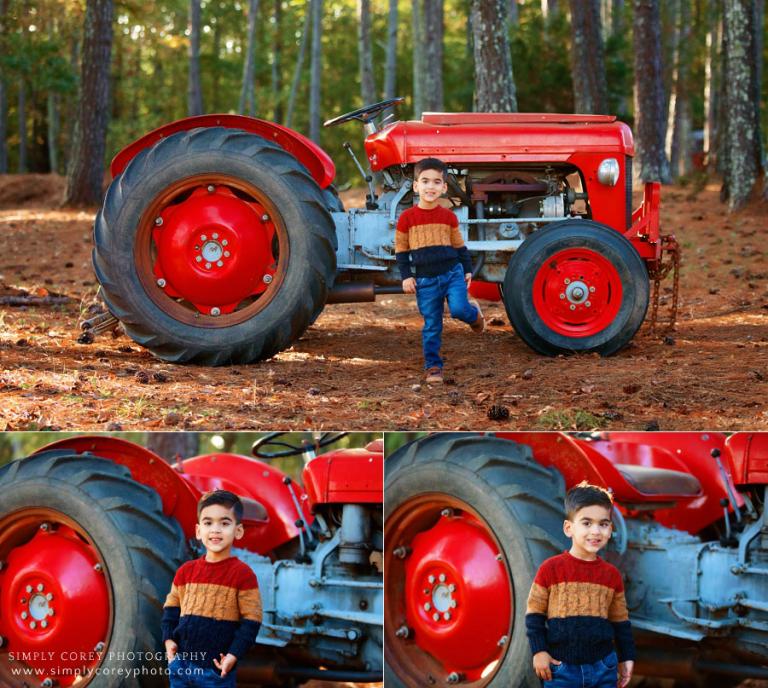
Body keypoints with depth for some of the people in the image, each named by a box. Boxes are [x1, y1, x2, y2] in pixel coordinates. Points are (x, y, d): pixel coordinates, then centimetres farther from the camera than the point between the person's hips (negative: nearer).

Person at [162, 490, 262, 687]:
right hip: (181, 664, 5)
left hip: (216, 669, -5)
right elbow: (172, 607, 17)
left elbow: (251, 620, -8)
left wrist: (234, 654, -14)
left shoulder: (243, 574, -8)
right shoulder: (186, 571, 7)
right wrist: (169, 639, 4)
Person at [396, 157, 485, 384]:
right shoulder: (407, 218, -3)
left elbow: (459, 246, 13)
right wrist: (406, 276, -3)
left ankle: (474, 312, 16)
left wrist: (467, 270, 13)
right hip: (425, 279, 0)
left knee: (459, 309, -19)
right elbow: (401, 249, 3)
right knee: (431, 326, 2)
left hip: (452, 272, 0)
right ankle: (433, 366, 13)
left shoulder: (448, 216, 2)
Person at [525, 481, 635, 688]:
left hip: (603, 667, 3)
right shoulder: (551, 569, -5)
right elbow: (534, 612, -1)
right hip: (562, 666, -3)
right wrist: (539, 651, -7)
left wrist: (626, 657, 13)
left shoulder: (611, 575, 5)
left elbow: (620, 620, 14)